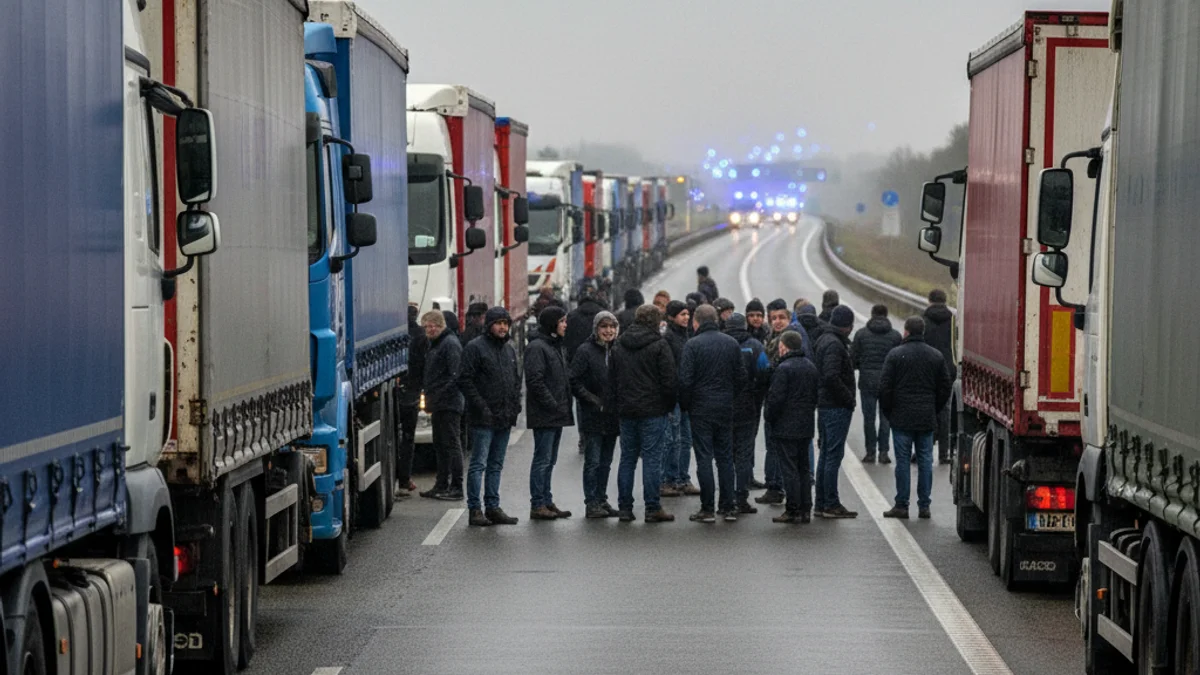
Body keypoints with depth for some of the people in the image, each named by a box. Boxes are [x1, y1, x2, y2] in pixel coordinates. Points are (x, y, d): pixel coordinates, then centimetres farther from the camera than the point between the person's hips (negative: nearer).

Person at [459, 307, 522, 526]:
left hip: (505, 418, 7)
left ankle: (493, 508, 16)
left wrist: (515, 405, 9)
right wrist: (481, 407, -16)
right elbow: (465, 380, -12)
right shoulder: (475, 348, -8)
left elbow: (516, 379, 24)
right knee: (479, 464, -5)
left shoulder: (509, 349, 16)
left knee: (496, 465, 11)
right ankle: (475, 510, -3)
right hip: (483, 418, -7)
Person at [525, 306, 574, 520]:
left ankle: (546, 502, 17)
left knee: (549, 460, 12)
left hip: (557, 414, 9)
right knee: (542, 460, -6)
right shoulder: (537, 347, -13)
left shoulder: (558, 346, 18)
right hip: (544, 414, -9)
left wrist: (564, 405, 12)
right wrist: (553, 405, -19)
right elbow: (535, 381, -19)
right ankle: (537, 505, -3)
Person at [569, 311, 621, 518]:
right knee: (593, 461, -3)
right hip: (593, 416, -6)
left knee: (605, 462, 11)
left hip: (612, 416, 6)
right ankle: (592, 503, 1)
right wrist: (593, 400, -14)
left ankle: (602, 500, 18)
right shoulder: (585, 351, -7)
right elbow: (574, 382, -11)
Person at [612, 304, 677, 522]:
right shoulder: (659, 345, -9)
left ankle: (624, 508, 9)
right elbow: (669, 380, -11)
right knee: (652, 459, -3)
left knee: (627, 459, 10)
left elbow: (613, 379, 12)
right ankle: (653, 508, -3)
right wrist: (670, 404, 2)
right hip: (653, 410, -5)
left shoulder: (619, 345, 9)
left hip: (626, 410, 5)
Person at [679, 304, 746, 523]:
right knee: (725, 457, 11)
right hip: (726, 409, 4)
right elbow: (741, 376, 7)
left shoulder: (693, 345, -10)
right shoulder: (732, 343, 5)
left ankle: (707, 509, -1)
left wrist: (685, 405, 1)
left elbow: (685, 380, -13)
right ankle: (728, 507, 12)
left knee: (704, 458, -1)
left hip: (701, 409, -4)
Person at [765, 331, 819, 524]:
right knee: (803, 468, 12)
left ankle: (793, 510, -4)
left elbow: (776, 398, -17)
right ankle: (805, 509, 13)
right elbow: (817, 394, 16)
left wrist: (768, 414, -1)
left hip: (786, 427, -8)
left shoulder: (784, 368, -15)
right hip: (806, 427, 8)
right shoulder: (811, 367, 11)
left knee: (790, 468, -4)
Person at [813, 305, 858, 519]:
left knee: (826, 454, 14)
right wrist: (849, 399, -16)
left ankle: (821, 504, 18)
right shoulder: (834, 344, -16)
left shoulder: (824, 340, 15)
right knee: (834, 455, -7)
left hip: (825, 405, 10)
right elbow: (832, 377, -26)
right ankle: (831, 505, -5)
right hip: (836, 407, -10)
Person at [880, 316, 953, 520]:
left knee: (902, 460, 1)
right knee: (925, 460, 6)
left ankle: (901, 505, 2)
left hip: (902, 418, -3)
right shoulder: (937, 356, 6)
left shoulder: (895, 355, -6)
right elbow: (945, 388, 9)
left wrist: (887, 411, 6)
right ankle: (924, 506, 6)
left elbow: (885, 388, -6)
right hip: (927, 419, 3)